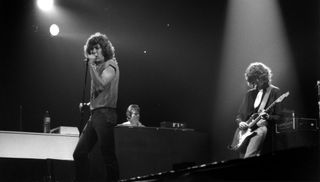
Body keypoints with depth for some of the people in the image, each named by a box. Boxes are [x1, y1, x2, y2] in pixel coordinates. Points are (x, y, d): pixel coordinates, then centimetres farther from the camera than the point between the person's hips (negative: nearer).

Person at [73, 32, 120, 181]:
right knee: (79, 153, 6)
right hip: (94, 114, 8)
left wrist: (91, 64, -16)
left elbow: (100, 84, -21)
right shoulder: (98, 66, 18)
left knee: (108, 156, -8)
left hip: (105, 114, -8)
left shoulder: (111, 65, -4)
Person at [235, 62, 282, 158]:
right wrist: (240, 122, -3)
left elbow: (279, 117, 1)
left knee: (260, 132, -38)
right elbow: (239, 115, 20)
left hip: (263, 126, -5)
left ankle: (248, 159, -46)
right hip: (247, 129, 5)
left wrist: (268, 117, -19)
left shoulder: (274, 92, 5)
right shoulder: (250, 93, 18)